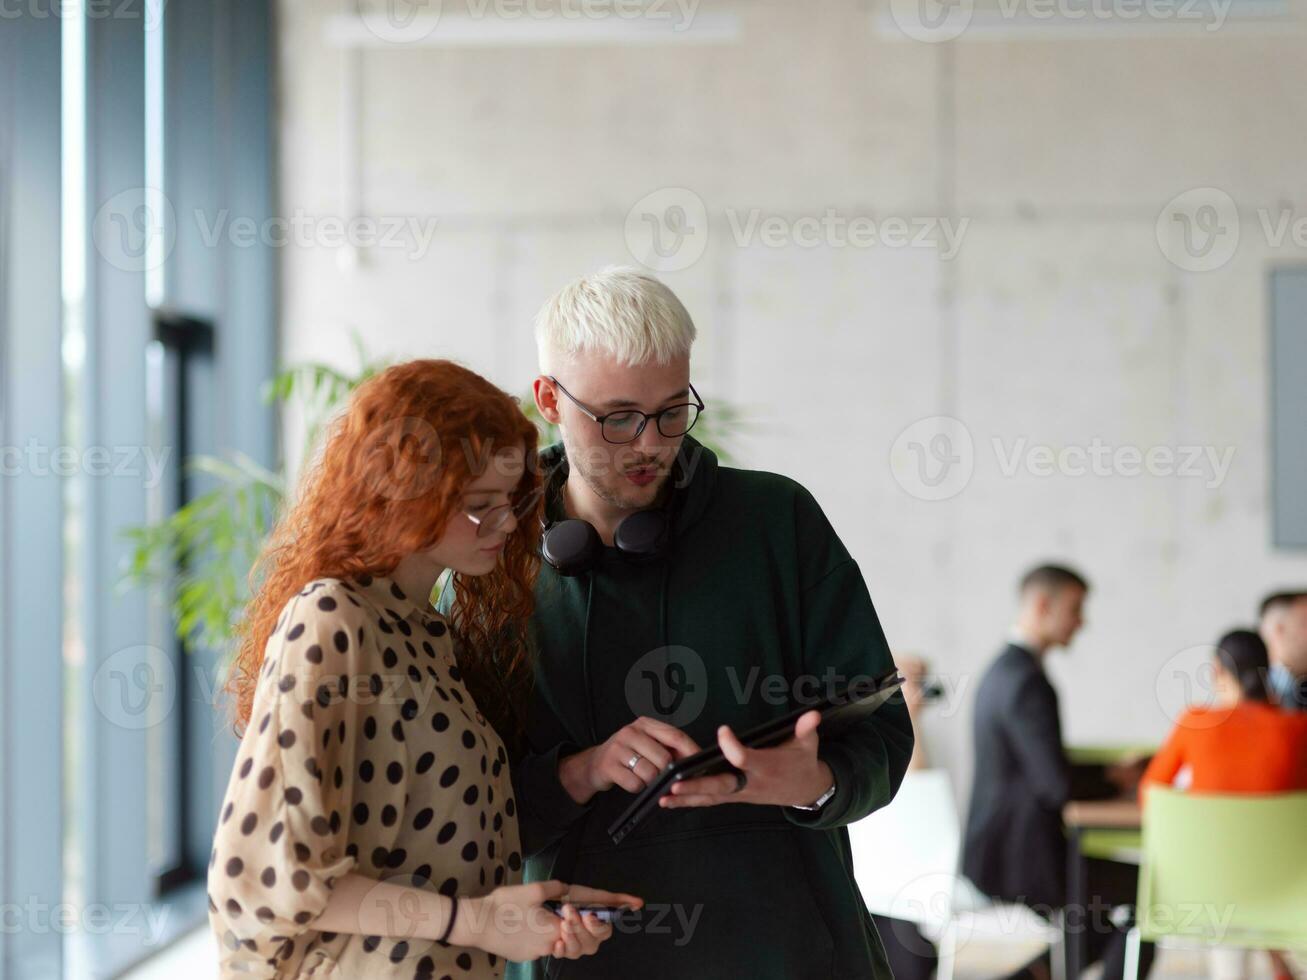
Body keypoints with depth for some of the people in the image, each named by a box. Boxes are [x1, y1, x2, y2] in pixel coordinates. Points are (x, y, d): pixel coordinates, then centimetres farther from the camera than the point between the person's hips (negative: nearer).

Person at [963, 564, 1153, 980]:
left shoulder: (1003, 671, 12)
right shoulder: (1028, 681, -20)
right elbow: (1057, 785, -24)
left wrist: (1109, 772, 7)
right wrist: (1117, 779, -6)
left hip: (994, 850, 10)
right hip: (1019, 860, -10)